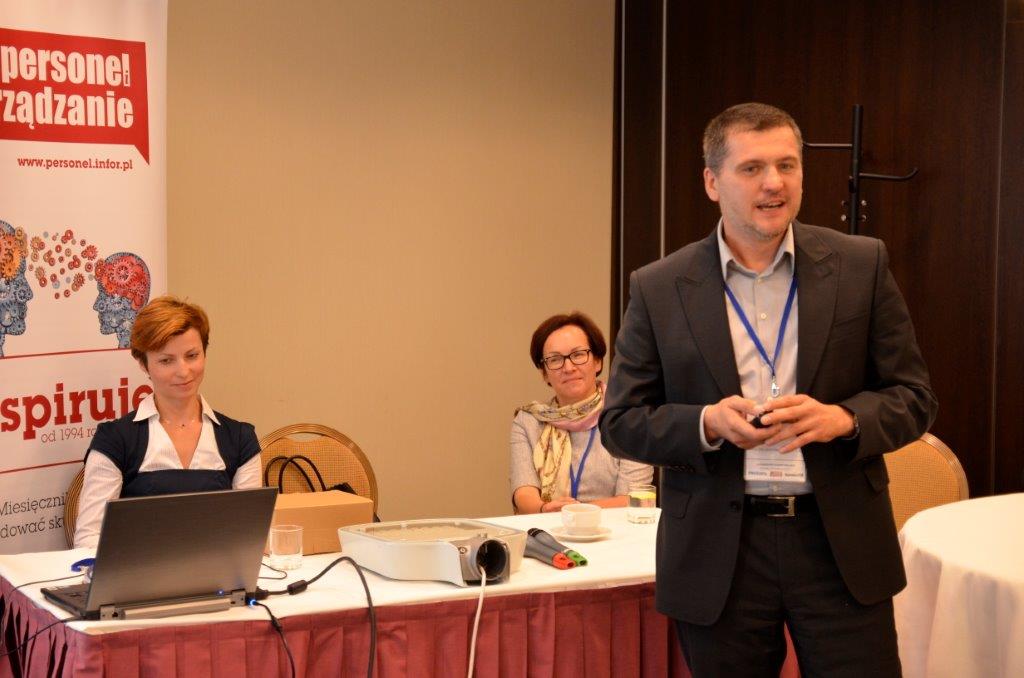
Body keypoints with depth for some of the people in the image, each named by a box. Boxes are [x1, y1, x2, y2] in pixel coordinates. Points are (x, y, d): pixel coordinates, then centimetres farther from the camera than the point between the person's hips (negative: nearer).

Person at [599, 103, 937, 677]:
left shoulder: (861, 266, 2)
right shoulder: (659, 289, 1)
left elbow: (913, 396, 4)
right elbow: (621, 422, 2)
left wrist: (841, 418, -17)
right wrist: (708, 423, -17)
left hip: (842, 545, 0)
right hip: (718, 557, 0)